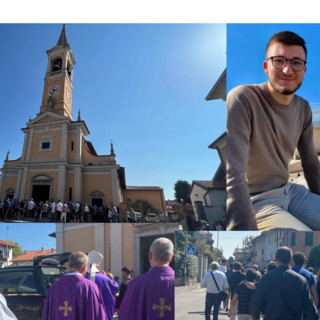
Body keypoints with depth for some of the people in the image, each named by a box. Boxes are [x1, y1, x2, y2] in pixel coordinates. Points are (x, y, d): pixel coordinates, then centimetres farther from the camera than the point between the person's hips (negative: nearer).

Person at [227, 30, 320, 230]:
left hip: (289, 191, 8)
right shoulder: (241, 99, -20)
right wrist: (246, 228, -30)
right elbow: (232, 177, -27)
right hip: (254, 201, -8)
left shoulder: (304, 109, 4)